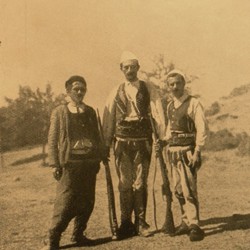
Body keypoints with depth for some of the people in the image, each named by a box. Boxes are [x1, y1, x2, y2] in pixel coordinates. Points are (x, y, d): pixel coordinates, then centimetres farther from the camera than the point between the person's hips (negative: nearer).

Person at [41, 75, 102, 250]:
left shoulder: (90, 112, 14)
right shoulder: (59, 112, 3)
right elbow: (52, 139, 1)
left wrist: (98, 159, 10)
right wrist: (55, 164, -6)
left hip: (89, 162, 4)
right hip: (70, 163, -4)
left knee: (87, 201, 6)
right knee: (65, 202, -7)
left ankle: (78, 234, 21)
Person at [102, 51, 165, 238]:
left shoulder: (148, 89, 6)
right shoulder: (116, 92, 9)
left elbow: (158, 113, -2)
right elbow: (108, 119, 10)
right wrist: (106, 145, 6)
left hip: (142, 141, -1)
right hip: (122, 142, 1)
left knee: (140, 183, 2)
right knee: (125, 184, 3)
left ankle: (141, 223, 12)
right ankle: (126, 224, 13)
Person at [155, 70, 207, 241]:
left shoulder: (193, 103, -7)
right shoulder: (170, 106, 13)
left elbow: (202, 129, -11)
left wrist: (197, 152, -17)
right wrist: (164, 142, 6)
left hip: (187, 151, -7)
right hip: (173, 151, 7)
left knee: (189, 189, -9)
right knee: (178, 190, 10)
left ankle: (194, 225, 0)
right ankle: (186, 222, 22)